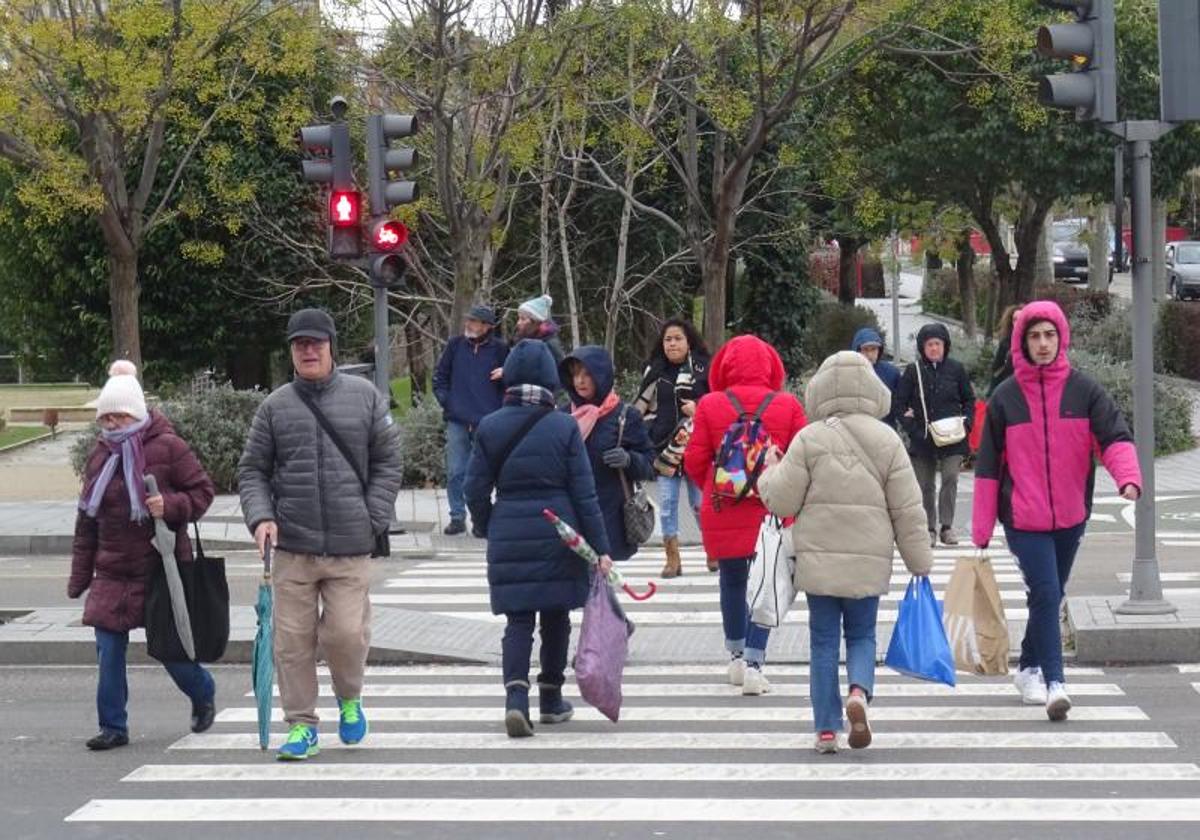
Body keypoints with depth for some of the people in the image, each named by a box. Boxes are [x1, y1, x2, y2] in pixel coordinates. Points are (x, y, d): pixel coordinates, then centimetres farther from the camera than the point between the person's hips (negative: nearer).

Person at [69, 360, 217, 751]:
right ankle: (113, 726, 7)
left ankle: (203, 694, 32)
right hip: (112, 572, 4)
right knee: (109, 648, -2)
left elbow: (203, 491, -3)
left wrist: (170, 506, -23)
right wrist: (80, 575, 11)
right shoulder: (100, 455, 8)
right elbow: (86, 520, 13)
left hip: (161, 568, -4)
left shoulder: (167, 447, -8)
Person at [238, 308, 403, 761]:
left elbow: (387, 463, 8)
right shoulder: (275, 406, 6)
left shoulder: (365, 397, 6)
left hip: (351, 546, -1)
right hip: (292, 545, 1)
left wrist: (374, 519, -2)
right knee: (292, 639, 1)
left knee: (346, 632, -6)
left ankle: (349, 698, 25)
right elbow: (252, 470, 10)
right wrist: (260, 517, -6)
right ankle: (301, 725, 13)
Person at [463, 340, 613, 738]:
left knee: (518, 621, 3)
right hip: (558, 535, -1)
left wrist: (486, 529, 20)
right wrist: (600, 547, -2)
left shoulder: (489, 427, -2)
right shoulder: (564, 427, -7)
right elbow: (584, 493, -6)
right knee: (556, 616, 14)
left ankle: (516, 697, -17)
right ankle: (551, 699, 23)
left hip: (508, 536, 1)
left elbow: (475, 490, 2)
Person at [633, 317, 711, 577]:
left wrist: (700, 410, -13)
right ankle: (672, 558, 9)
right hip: (664, 448, 3)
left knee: (700, 502, 4)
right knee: (667, 504, 2)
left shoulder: (703, 369, 0)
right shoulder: (654, 371, 9)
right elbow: (641, 408, 15)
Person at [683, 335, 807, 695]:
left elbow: (694, 462, -1)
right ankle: (753, 663, -6)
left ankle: (736, 656, 30)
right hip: (772, 509, -1)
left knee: (732, 581, 18)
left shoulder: (710, 405, -5)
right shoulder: (787, 405, -6)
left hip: (723, 513, 1)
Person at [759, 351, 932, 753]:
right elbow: (908, 510, 1)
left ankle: (826, 729, 6)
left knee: (823, 641, 8)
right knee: (862, 636, 15)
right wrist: (920, 562, 10)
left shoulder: (809, 439, -5)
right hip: (869, 561, 1)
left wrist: (771, 473, 17)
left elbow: (782, 500, -4)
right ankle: (859, 691, -15)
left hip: (818, 559, -1)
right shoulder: (887, 440, 0)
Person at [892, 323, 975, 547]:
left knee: (950, 478, -15)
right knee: (925, 485, 6)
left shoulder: (956, 369, 3)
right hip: (922, 440, 1)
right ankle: (930, 529, 16)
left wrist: (966, 423, -3)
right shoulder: (913, 371, 1)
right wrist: (912, 428, -9)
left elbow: (969, 400, 12)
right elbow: (898, 404, 2)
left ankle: (947, 526, -9)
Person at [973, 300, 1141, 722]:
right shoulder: (1006, 397, -3)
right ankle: (1054, 682, -15)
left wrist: (1128, 477, -32)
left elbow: (1114, 435, -11)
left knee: (1051, 596, 16)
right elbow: (988, 465, 1)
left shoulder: (1083, 389, -1)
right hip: (1024, 517, -3)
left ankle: (1030, 668, 34)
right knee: (1045, 594, -14)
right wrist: (981, 528, -1)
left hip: (1070, 514, 3)